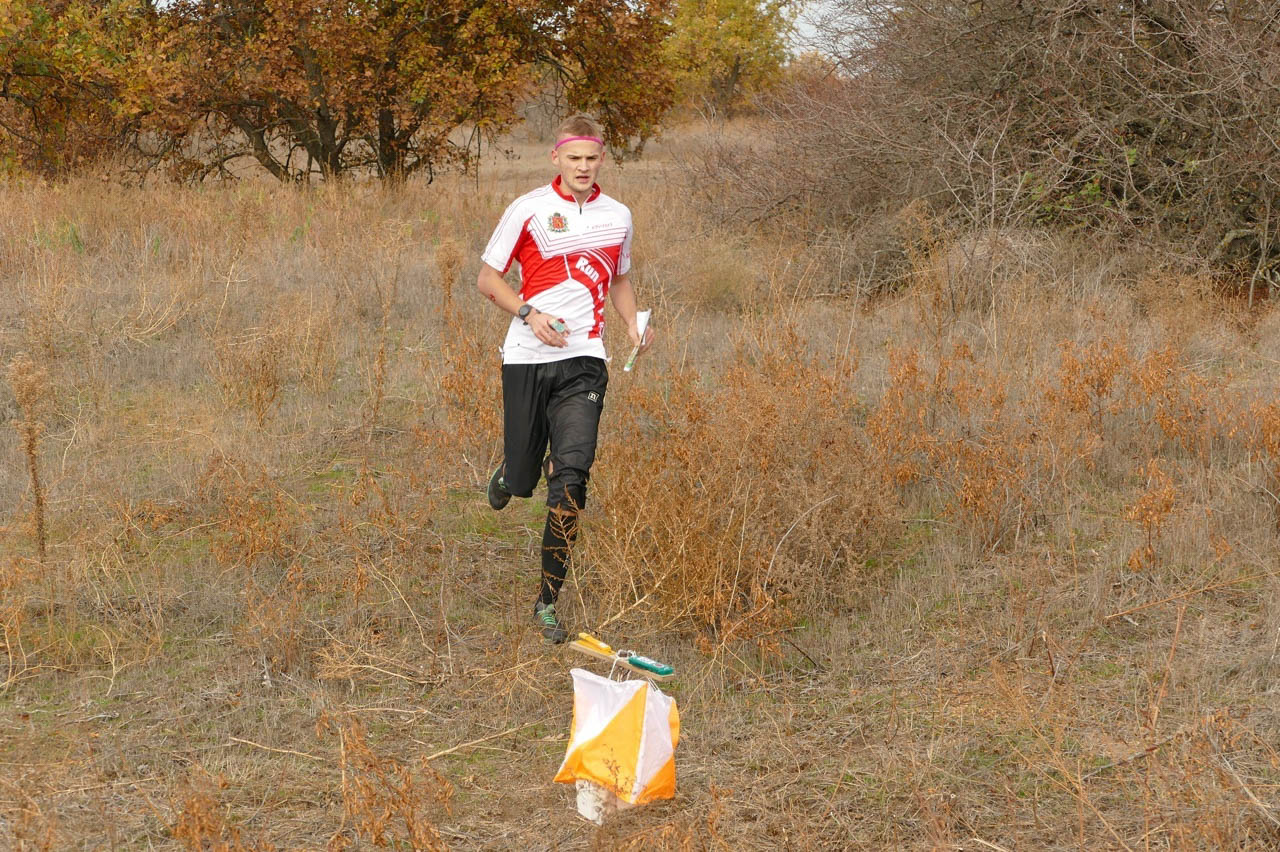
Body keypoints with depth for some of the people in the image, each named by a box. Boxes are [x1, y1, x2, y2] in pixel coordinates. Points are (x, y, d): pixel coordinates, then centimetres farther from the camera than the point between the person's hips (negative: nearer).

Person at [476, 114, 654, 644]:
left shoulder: (617, 216, 10)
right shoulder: (529, 209, 0)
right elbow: (488, 278, 4)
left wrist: (634, 326, 7)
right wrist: (530, 313, -14)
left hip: (583, 360, 1)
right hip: (527, 359, -1)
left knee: (571, 473, -16)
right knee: (523, 480, 4)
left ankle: (548, 600, -7)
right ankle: (507, 474, 46)